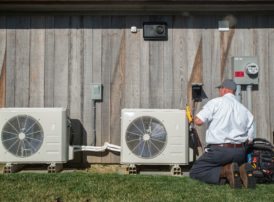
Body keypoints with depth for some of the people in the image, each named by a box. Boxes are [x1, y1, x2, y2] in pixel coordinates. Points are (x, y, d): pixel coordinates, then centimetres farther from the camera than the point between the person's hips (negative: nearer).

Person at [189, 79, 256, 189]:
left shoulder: (216, 102, -3)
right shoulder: (245, 110, 13)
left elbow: (198, 121, -12)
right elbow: (249, 139, 13)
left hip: (220, 150, -5)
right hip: (240, 152, 6)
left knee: (194, 172, 7)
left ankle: (225, 171, -16)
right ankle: (242, 171, -5)